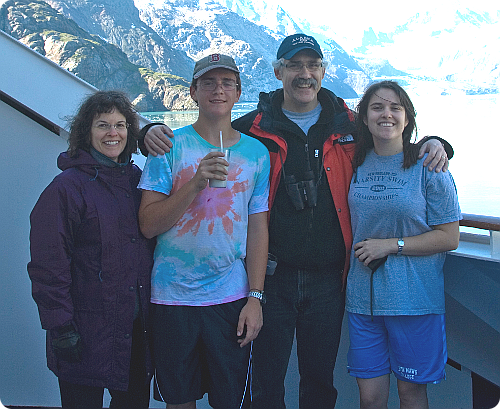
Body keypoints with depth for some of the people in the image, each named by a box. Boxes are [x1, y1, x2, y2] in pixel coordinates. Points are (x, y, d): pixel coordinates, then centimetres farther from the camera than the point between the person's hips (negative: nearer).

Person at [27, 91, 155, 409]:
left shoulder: (137, 179, 9)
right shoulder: (67, 187, -10)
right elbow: (48, 264, -13)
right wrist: (60, 327, -15)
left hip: (138, 326, 6)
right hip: (87, 331, -6)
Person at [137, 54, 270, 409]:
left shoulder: (257, 153, 4)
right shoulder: (170, 146, -1)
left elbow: (258, 228, 5)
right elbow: (148, 225, -7)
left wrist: (255, 297, -1)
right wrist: (196, 183, -20)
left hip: (232, 299, 1)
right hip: (173, 297, -1)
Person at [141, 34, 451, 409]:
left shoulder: (348, 125, 4)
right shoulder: (252, 128, -1)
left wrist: (432, 144, -2)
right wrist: (155, 133, -10)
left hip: (328, 280, 2)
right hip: (272, 277, -1)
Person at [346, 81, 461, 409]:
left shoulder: (427, 168, -5)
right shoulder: (357, 164, 6)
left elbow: (449, 237, -7)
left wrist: (390, 245, -13)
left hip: (415, 298, -3)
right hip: (363, 296, 3)